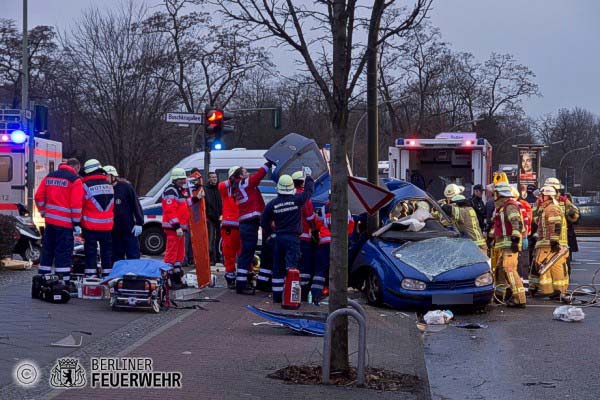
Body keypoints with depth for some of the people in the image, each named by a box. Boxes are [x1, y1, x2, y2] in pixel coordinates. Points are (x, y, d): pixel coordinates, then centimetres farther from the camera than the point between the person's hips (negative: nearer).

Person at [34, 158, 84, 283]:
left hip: (50, 220, 6)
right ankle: (63, 279, -6)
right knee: (64, 251, -4)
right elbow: (76, 204, -14)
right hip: (65, 222, -6)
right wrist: (76, 223, -9)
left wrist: (44, 212, 16)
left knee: (47, 250, 14)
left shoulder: (49, 176, 12)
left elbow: (39, 197, 9)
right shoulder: (75, 180, -8)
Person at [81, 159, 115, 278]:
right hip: (107, 225, 4)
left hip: (90, 225, -4)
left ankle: (90, 274, -1)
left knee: (91, 252, 1)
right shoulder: (109, 185, 8)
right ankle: (107, 274, 14)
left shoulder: (86, 186, -11)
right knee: (107, 250, 11)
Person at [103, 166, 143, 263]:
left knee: (133, 255, 1)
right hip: (113, 231, 4)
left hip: (129, 228, -4)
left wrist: (139, 223, -10)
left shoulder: (126, 186, -5)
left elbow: (136, 205, -5)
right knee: (116, 256, 8)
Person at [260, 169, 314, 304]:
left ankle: (277, 296, 16)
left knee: (278, 267, 12)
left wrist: (268, 233, 26)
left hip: (279, 237, 3)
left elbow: (264, 222, 8)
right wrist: (308, 176, 23)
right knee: (291, 266, -7)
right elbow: (309, 191, 8)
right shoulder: (297, 200, -8)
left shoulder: (272, 204, 0)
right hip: (293, 237, -3)